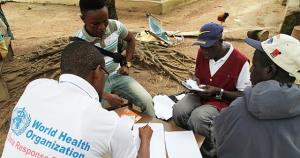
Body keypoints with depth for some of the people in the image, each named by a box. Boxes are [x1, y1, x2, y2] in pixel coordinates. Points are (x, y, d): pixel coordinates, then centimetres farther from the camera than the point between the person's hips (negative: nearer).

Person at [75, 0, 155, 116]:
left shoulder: (115, 26, -11)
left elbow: (131, 39, 11)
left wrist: (127, 64, 2)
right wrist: (106, 96, -27)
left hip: (118, 75, 3)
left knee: (146, 100, -12)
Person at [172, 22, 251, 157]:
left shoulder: (240, 61, -18)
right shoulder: (202, 53, -1)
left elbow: (244, 95, -12)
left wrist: (218, 92, -23)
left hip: (223, 102, -4)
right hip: (200, 95, 5)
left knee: (197, 118, -34)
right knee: (178, 111, -26)